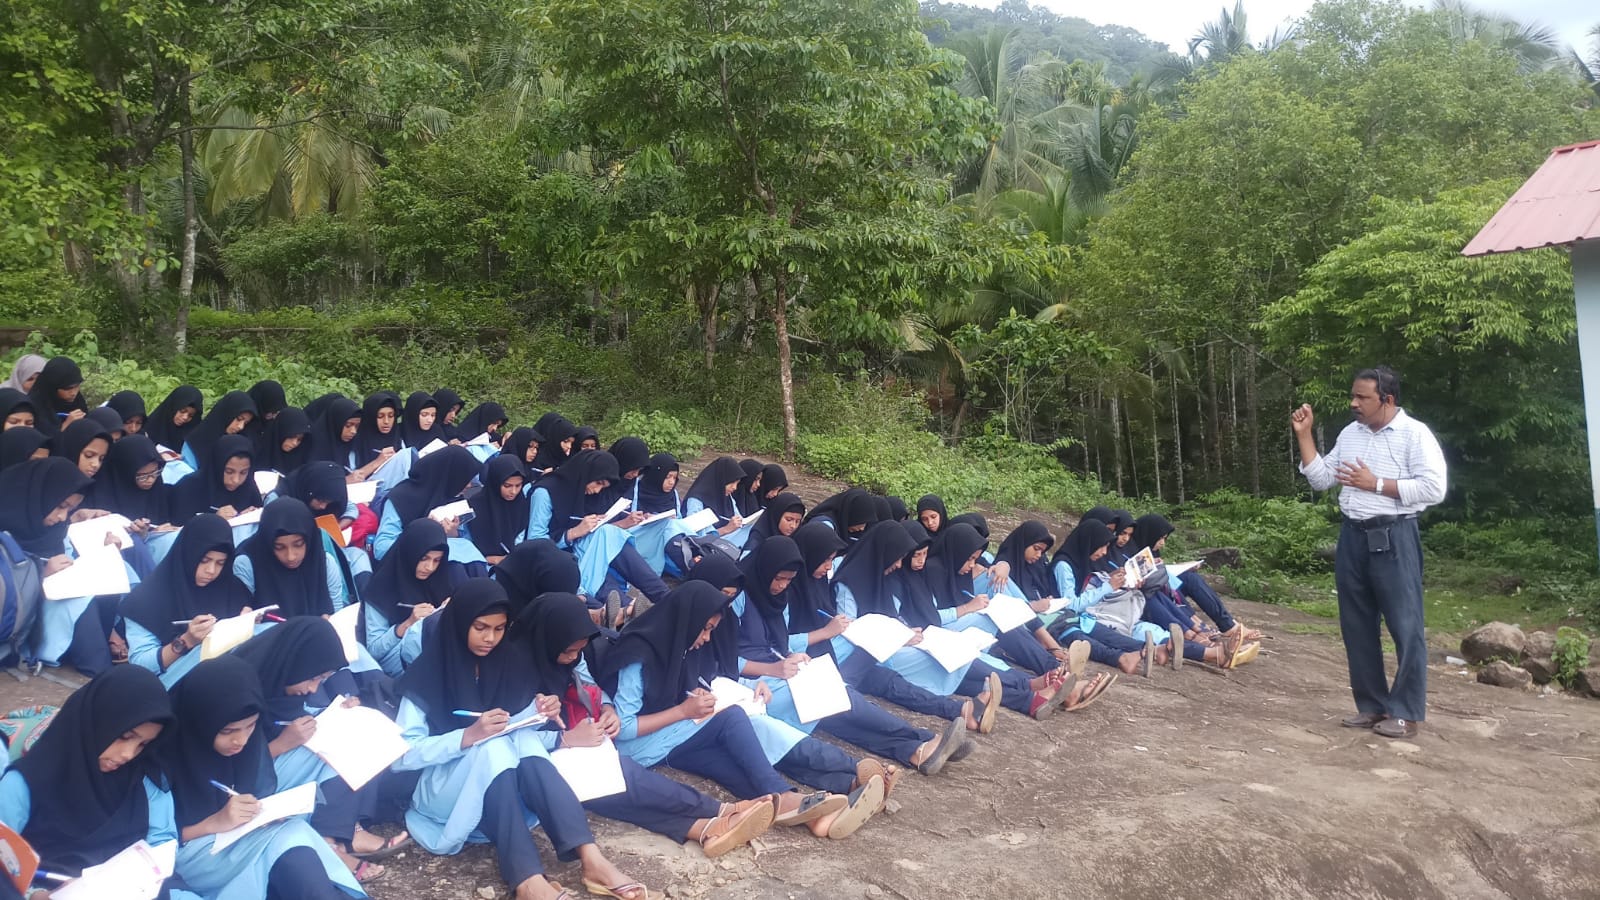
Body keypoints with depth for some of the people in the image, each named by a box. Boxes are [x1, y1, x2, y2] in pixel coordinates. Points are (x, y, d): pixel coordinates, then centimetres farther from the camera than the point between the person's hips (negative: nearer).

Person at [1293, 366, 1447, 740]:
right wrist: (1304, 435, 6)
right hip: (1352, 537, 7)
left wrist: (1376, 484, -14)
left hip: (1392, 538, -7)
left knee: (1404, 627, 0)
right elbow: (1320, 479, 13)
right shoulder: (1350, 433, 11)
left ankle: (1406, 713, 9)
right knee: (1357, 626, 11)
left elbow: (1433, 488, -15)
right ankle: (1372, 705, 22)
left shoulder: (1415, 434, -7)